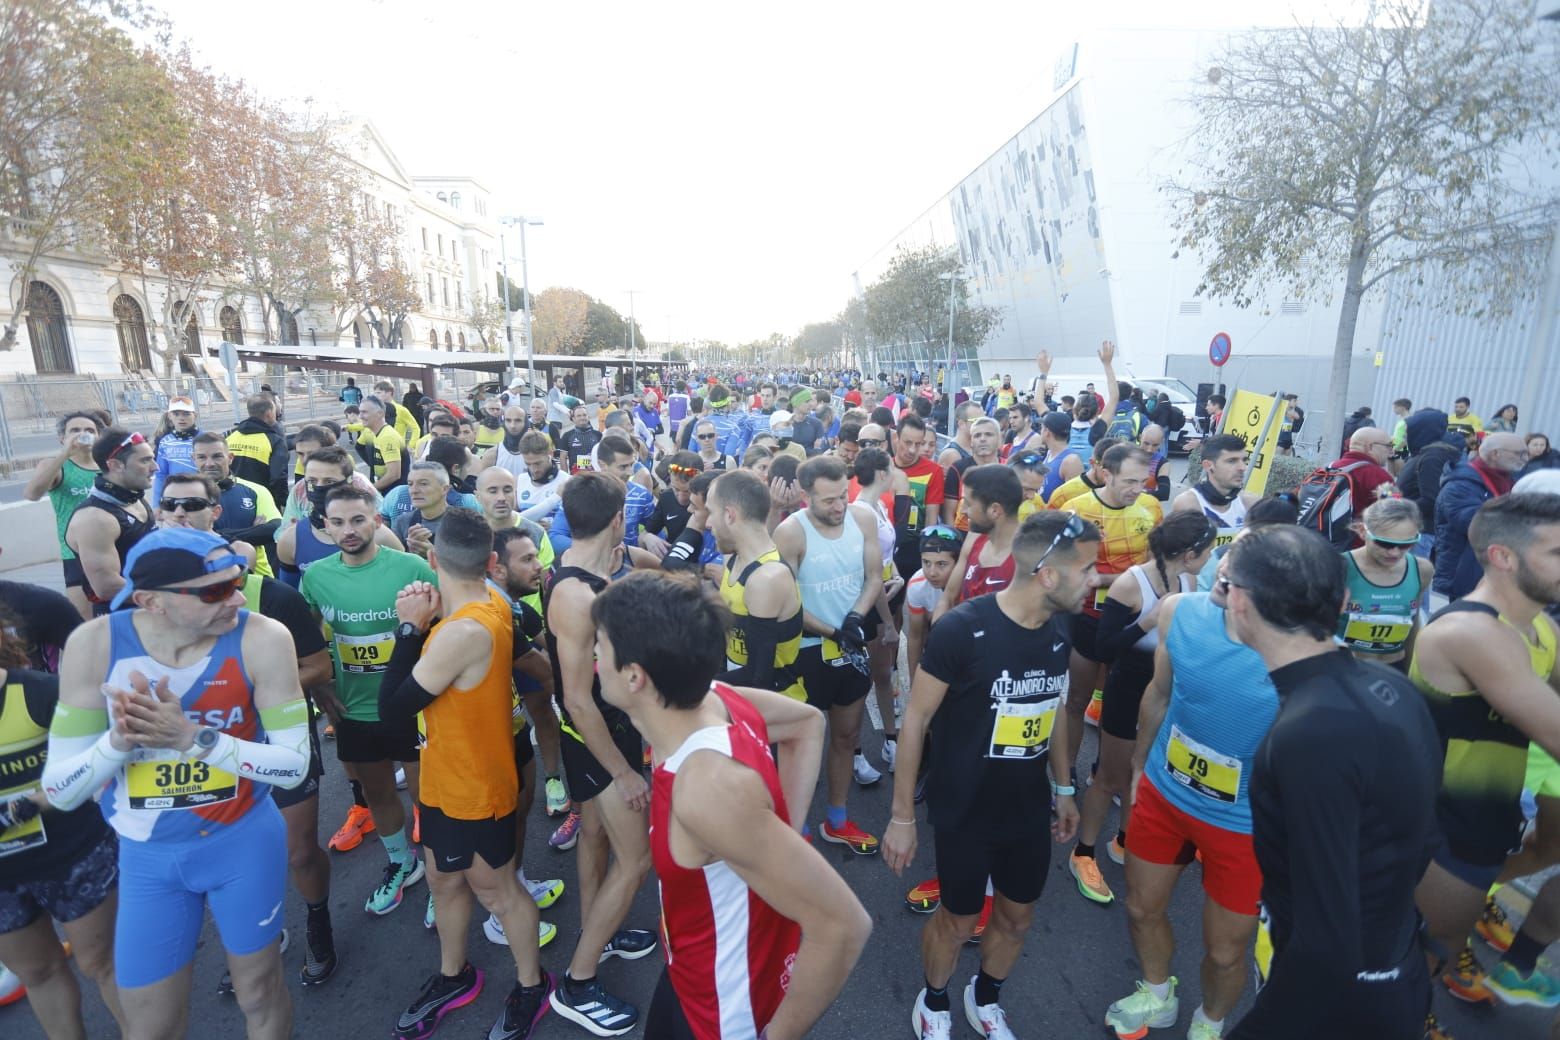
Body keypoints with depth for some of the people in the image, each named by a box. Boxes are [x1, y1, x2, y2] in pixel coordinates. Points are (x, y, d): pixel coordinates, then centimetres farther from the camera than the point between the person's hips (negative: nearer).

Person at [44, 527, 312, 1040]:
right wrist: (118, 741, -29)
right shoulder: (94, 644, -16)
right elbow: (59, 790, -10)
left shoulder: (262, 638, -22)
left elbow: (295, 765, -18)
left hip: (245, 843, -1)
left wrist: (195, 738, -30)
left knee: (259, 994, 18)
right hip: (146, 856, 2)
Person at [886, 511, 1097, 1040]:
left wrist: (1063, 787, 15)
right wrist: (902, 816, -13)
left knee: (1016, 918, 22)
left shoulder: (1060, 628, -8)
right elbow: (916, 719, -18)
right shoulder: (961, 630, -26)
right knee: (958, 920, 14)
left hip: (1030, 809, 5)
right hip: (965, 812, -5)